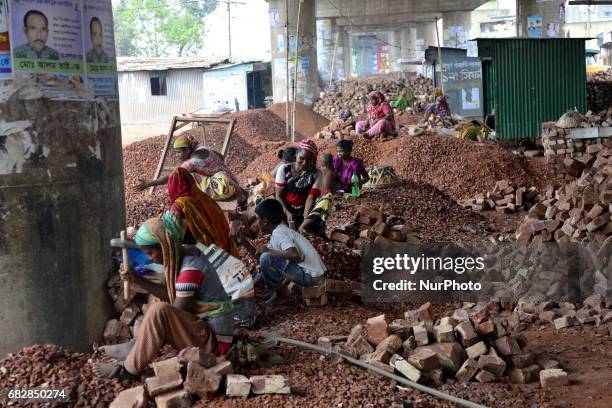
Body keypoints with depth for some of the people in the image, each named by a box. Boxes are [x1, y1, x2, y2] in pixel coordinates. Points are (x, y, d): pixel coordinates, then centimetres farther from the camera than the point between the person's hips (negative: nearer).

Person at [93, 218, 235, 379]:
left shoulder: (190, 270, -23)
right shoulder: (186, 254, 4)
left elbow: (177, 312, -19)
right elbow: (169, 295, 10)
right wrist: (137, 279, 0)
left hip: (212, 340, -10)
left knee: (158, 311, -25)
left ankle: (130, 369, -11)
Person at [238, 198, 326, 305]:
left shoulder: (279, 233, -16)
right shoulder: (281, 231, 13)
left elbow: (295, 255, -33)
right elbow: (258, 253, 21)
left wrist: (268, 251, -21)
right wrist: (243, 240, 11)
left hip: (310, 276, -10)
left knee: (266, 259, -20)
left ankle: (283, 294, -1)